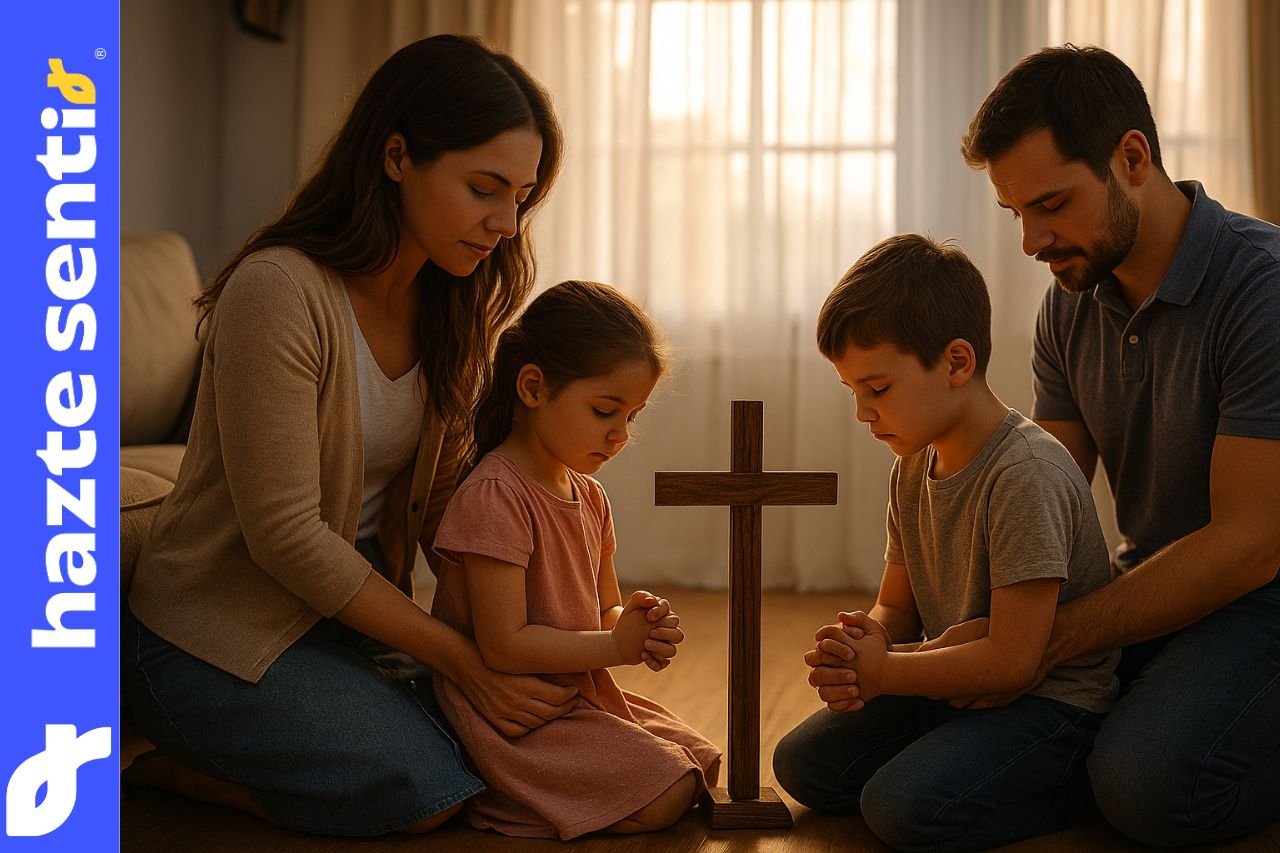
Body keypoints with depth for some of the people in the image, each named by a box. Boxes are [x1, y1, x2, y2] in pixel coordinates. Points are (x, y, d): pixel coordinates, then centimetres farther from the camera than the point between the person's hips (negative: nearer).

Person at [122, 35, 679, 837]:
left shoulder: (452, 311, 3)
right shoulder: (279, 291, -22)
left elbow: (438, 507, -1)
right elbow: (285, 536, -23)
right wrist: (461, 657, -21)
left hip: (352, 610, 8)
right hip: (223, 634, -8)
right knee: (438, 790, -23)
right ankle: (184, 770, 0)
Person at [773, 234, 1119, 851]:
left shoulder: (1027, 475, -25)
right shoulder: (912, 467, 3)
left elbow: (1012, 659, -26)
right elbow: (896, 607, 10)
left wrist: (882, 670, -17)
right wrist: (865, 642, -14)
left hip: (1053, 702, -8)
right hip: (958, 684, 9)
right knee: (802, 764, 2)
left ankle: (1072, 791, -4)